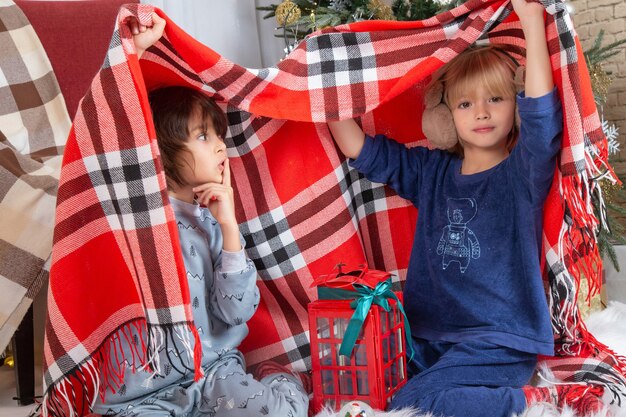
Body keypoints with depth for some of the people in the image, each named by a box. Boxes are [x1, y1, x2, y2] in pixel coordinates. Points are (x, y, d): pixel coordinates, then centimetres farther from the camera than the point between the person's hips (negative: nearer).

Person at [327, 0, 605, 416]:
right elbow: (360, 148, 13)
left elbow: (542, 115, -22)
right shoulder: (431, 171, 11)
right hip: (429, 338, 6)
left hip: (502, 340, -6)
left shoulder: (523, 172, -3)